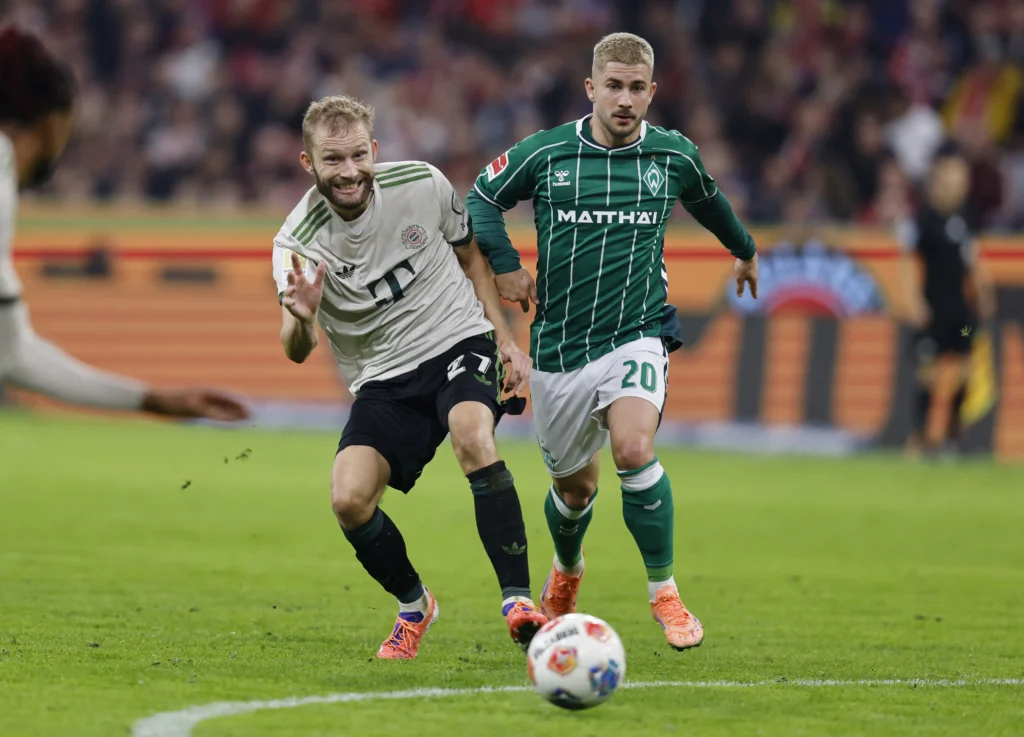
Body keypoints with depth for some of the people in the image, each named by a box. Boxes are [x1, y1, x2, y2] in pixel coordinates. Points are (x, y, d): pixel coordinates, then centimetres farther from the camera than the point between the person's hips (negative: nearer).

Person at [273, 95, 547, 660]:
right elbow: (296, 353, -24)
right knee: (349, 500, -20)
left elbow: (470, 254, 11)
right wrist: (300, 319, -47)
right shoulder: (297, 243, -14)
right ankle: (414, 607, 9)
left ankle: (518, 601, -30)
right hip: (383, 380, 1)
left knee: (472, 435, -33)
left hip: (459, 342, -1)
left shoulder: (422, 184, -9)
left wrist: (506, 339, 5)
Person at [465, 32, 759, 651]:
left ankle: (665, 594, -17)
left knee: (634, 448, -28)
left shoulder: (674, 156, 1)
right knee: (574, 485, 13)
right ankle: (567, 572, 48)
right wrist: (505, 263, -2)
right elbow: (481, 199, 12)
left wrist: (745, 249, 40)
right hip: (559, 343, 1)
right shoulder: (545, 153, -3)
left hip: (637, 337, -1)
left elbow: (709, 201, 23)